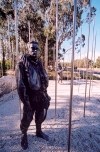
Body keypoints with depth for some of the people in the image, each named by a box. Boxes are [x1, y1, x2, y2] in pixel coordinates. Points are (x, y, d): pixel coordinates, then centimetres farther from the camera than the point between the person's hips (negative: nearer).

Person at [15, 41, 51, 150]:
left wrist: (46, 95, 11)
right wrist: (25, 100, -19)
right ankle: (24, 135, 39)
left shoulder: (39, 63, 8)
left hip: (41, 97, 6)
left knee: (41, 116, 21)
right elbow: (20, 84, -16)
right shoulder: (22, 64, -12)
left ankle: (38, 132, 47)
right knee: (27, 118, 11)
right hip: (31, 98, -5)